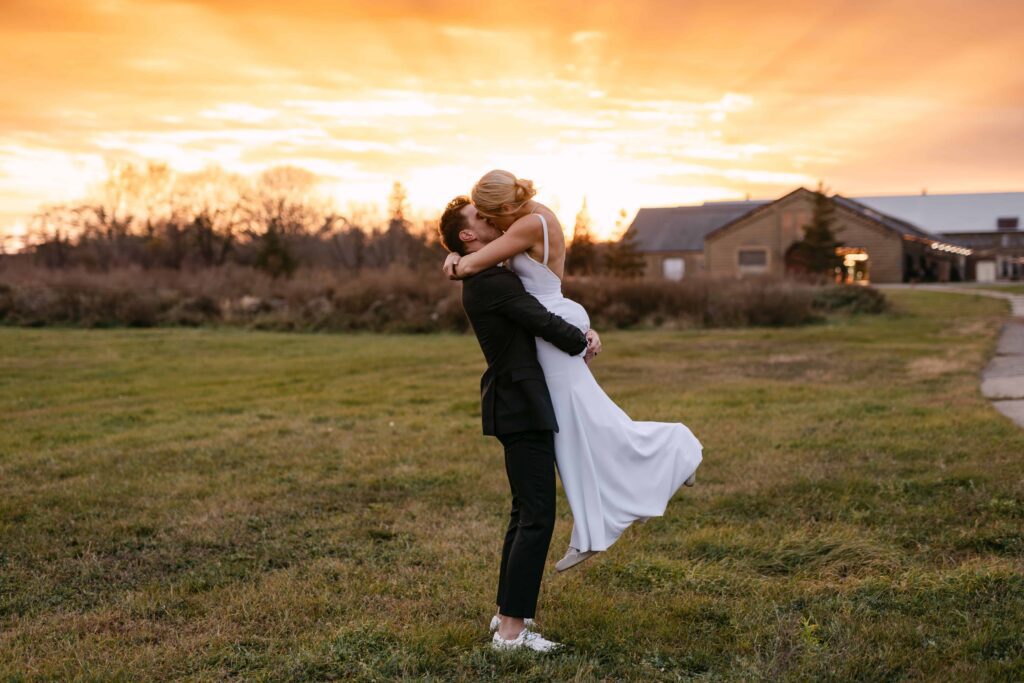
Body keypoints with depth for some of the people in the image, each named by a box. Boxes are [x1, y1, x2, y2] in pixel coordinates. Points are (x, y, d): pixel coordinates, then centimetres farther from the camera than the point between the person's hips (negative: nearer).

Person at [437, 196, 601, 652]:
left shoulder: (490, 278, 16)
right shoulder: (489, 280, -16)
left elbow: (545, 309, 21)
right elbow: (541, 322, -20)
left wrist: (584, 332, 3)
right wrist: (582, 346, -2)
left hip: (518, 405, 11)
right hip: (522, 407, -11)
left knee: (525, 513, 17)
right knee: (537, 517, -9)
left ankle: (508, 612, 25)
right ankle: (511, 630, -6)